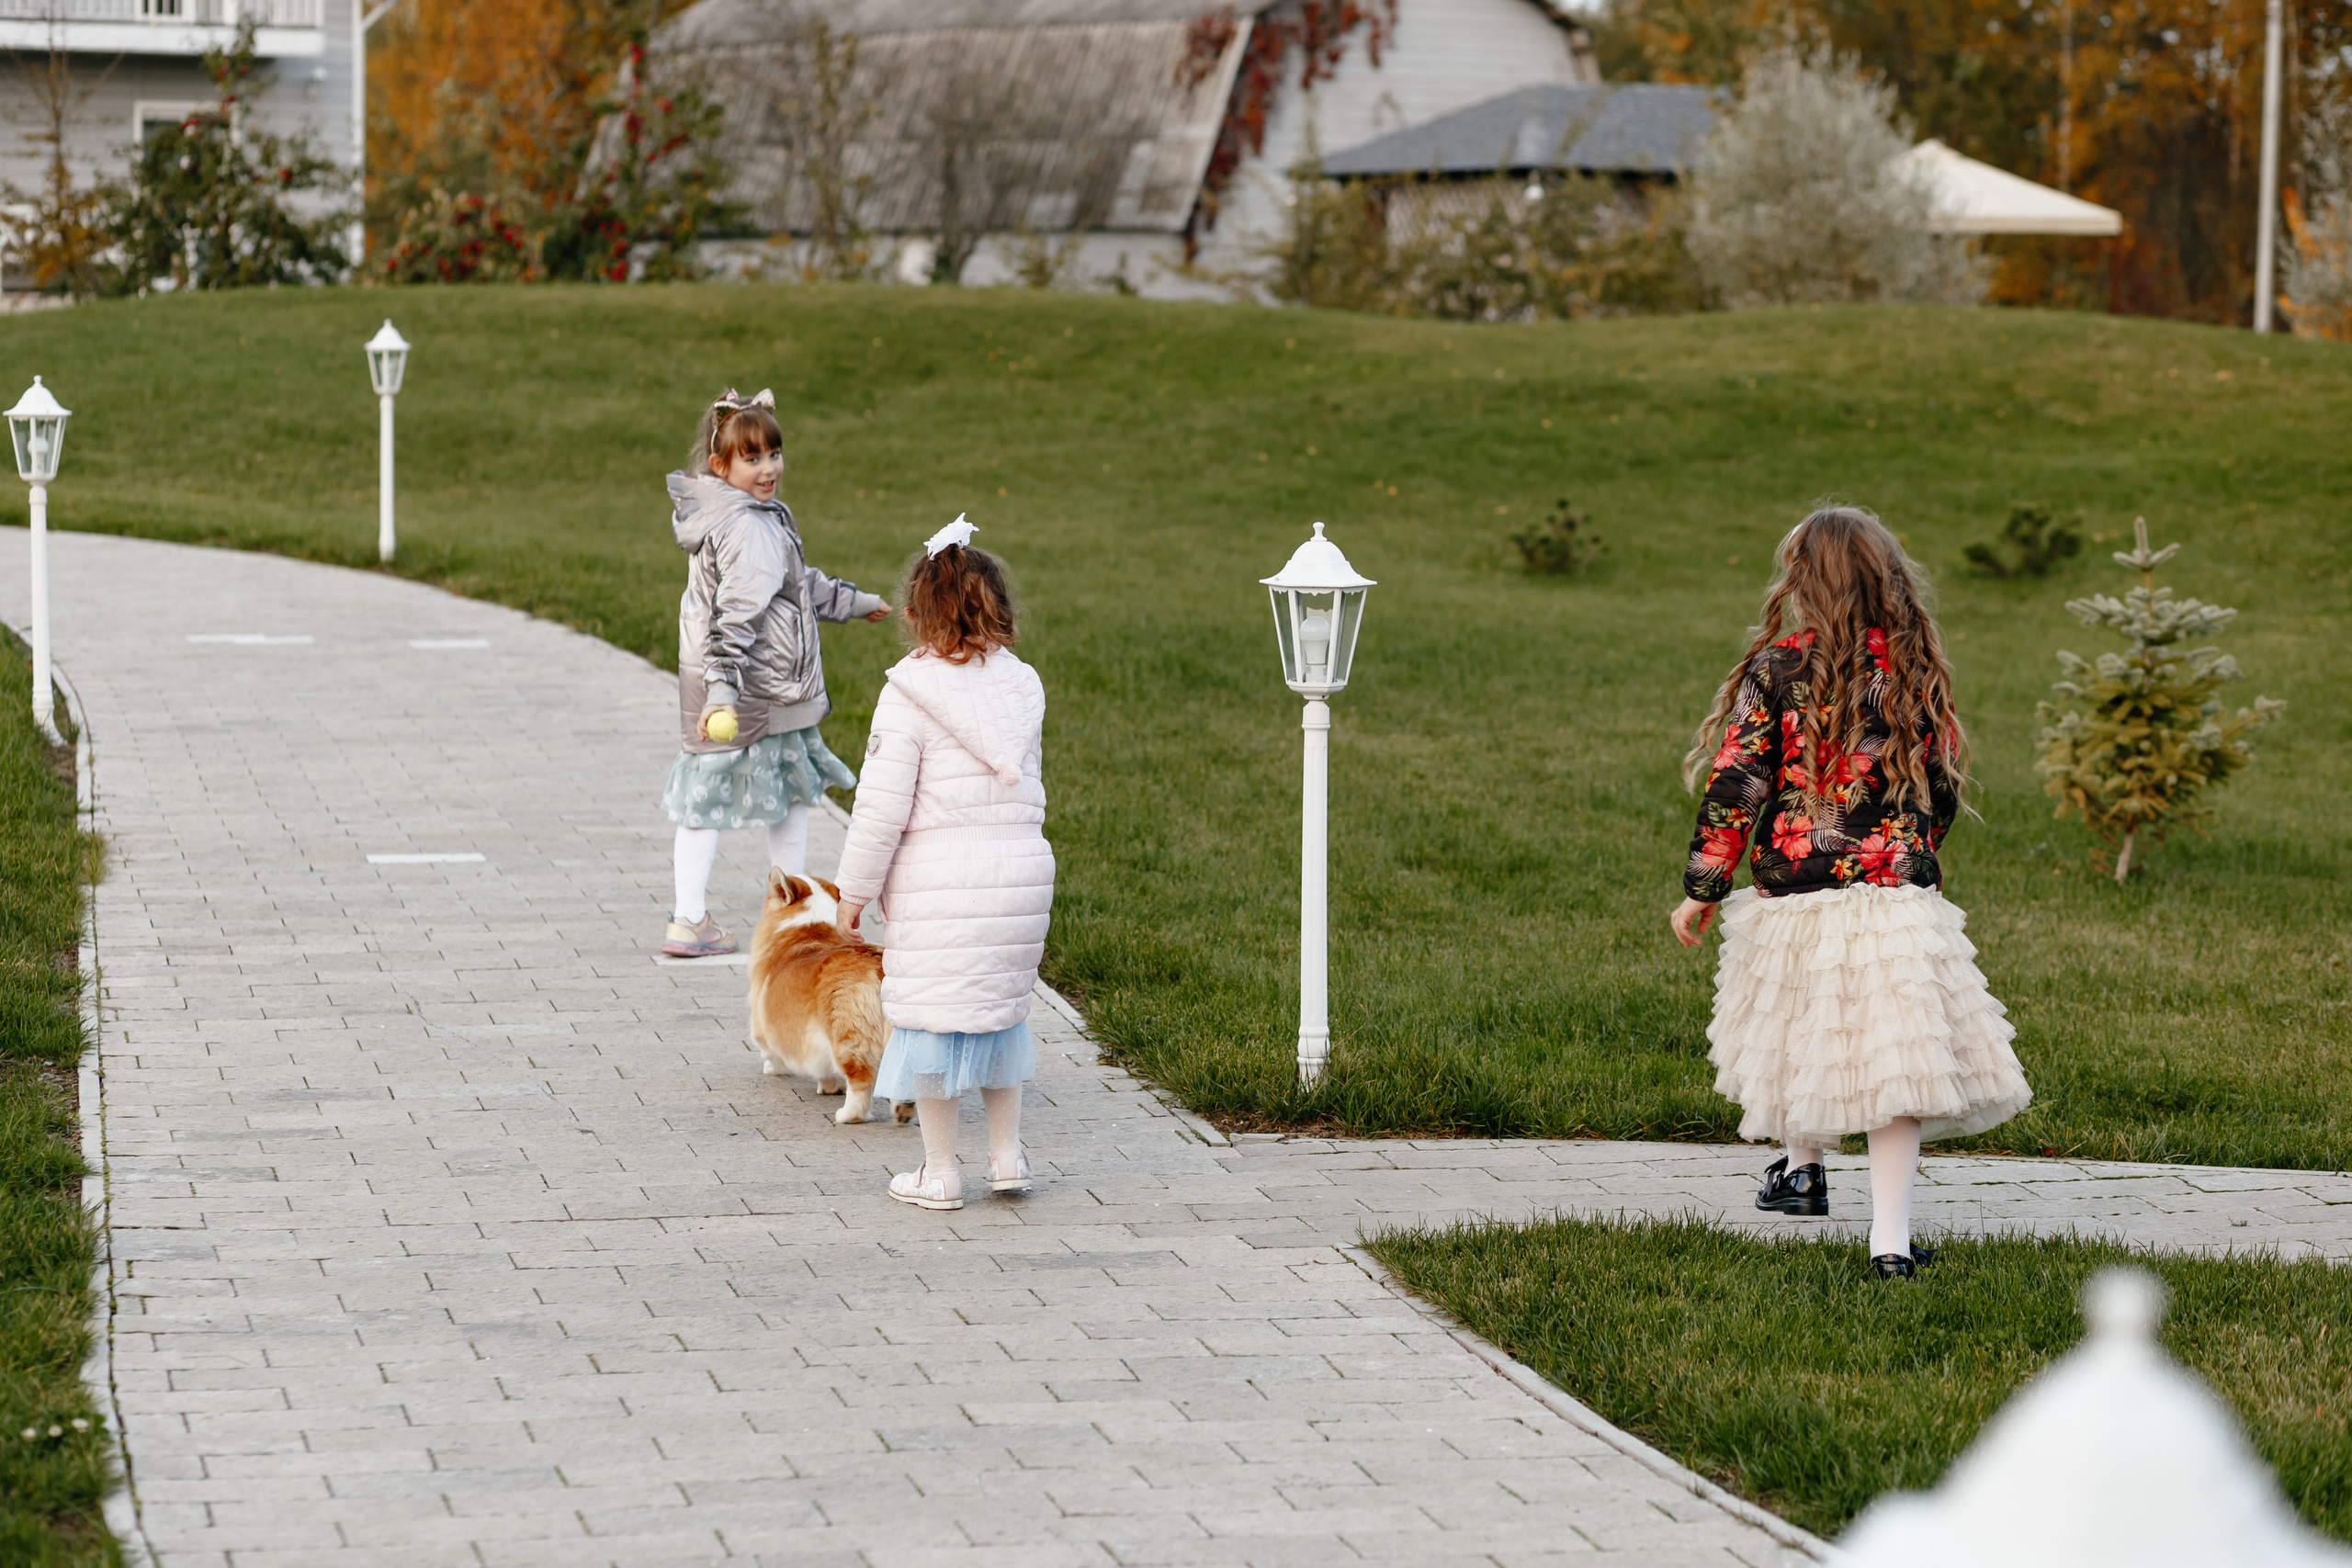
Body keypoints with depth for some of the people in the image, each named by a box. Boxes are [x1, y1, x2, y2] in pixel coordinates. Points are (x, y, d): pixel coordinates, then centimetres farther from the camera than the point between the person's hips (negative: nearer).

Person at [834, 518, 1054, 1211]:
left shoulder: (910, 694, -10)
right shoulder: (1021, 687, 5)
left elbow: (882, 806, -11)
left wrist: (856, 890, -3)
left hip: (936, 881, -5)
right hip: (1023, 872, 5)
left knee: (932, 1017, 5)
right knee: (1002, 1009, 20)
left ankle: (940, 1172, 10)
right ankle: (1007, 1154, 22)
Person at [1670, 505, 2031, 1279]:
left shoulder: (1776, 670, -8)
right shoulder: (1918, 672, 1)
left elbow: (1735, 787, -9)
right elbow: (1944, 785, 11)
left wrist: (1701, 890, 1)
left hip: (1792, 894, -1)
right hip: (1896, 893, 1)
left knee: (1800, 1033, 23)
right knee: (1895, 1055, -1)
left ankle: (1802, 1169, 43)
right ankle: (1890, 1236, -9)